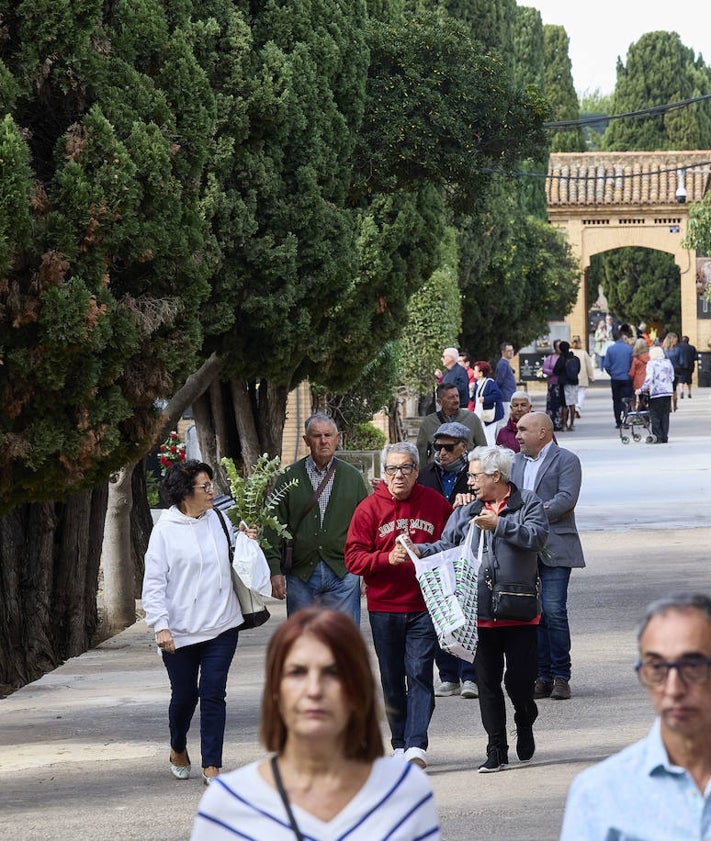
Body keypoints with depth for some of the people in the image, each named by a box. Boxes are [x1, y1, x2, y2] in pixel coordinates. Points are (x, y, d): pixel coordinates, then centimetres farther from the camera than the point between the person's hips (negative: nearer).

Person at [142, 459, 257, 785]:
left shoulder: (218, 520, 6)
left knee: (213, 694, -2)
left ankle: (212, 766, 3)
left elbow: (233, 560, 21)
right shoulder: (165, 530, -7)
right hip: (180, 632, -3)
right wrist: (160, 626, -15)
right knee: (184, 695, 10)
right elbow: (154, 582, -8)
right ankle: (178, 749, 37)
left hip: (221, 627, 3)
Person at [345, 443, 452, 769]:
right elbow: (353, 558, -4)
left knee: (420, 673, -10)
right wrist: (388, 558, -19)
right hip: (384, 607, 1)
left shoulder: (435, 504, 4)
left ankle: (417, 745, -14)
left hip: (424, 605, -1)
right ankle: (400, 744, 17)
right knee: (392, 678, 7)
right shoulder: (370, 508, 0)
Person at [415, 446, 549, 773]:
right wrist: (418, 550, -10)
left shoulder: (528, 503, 1)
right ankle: (496, 751, 9)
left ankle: (525, 724, 32)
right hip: (480, 614, 4)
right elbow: (446, 545, 8)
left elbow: (537, 536, -15)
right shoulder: (466, 511, 13)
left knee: (519, 679, -1)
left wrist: (498, 525, -20)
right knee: (487, 682, 3)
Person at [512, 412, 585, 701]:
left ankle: (561, 677, -3)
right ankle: (543, 677, 9)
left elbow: (566, 499, -12)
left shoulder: (566, 460, -1)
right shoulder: (516, 461, 18)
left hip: (554, 549, -6)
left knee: (554, 611, -11)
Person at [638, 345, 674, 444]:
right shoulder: (668, 362, 9)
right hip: (668, 392, 5)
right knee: (665, 416, 9)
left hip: (656, 392, -5)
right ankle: (664, 438, 8)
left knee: (655, 416, 2)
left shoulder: (651, 364, -6)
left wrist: (642, 390, -7)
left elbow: (649, 379, -14)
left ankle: (658, 438, -3)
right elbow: (672, 377, 13)